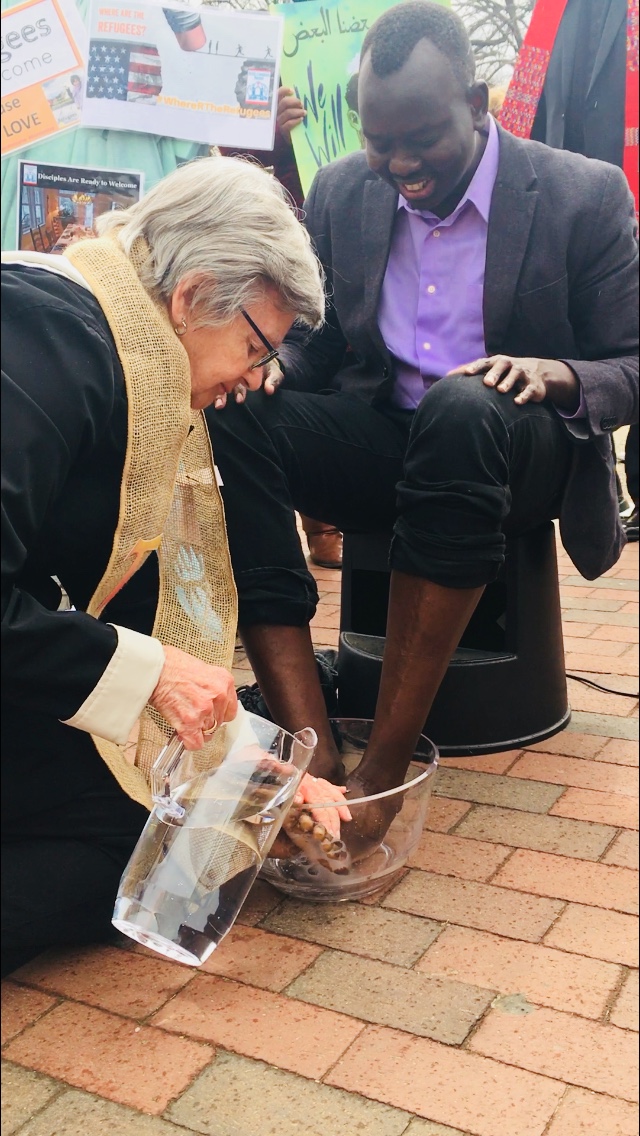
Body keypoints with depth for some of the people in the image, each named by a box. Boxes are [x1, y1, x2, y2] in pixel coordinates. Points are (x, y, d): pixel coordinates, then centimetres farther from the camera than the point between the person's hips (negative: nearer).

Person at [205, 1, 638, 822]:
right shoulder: (341, 191, 5)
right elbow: (314, 342, 12)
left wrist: (554, 375, -25)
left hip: (520, 459, -3)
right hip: (381, 441, 4)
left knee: (459, 406, -39)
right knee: (228, 414, -25)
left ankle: (386, 763, -32)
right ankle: (311, 755, -33)